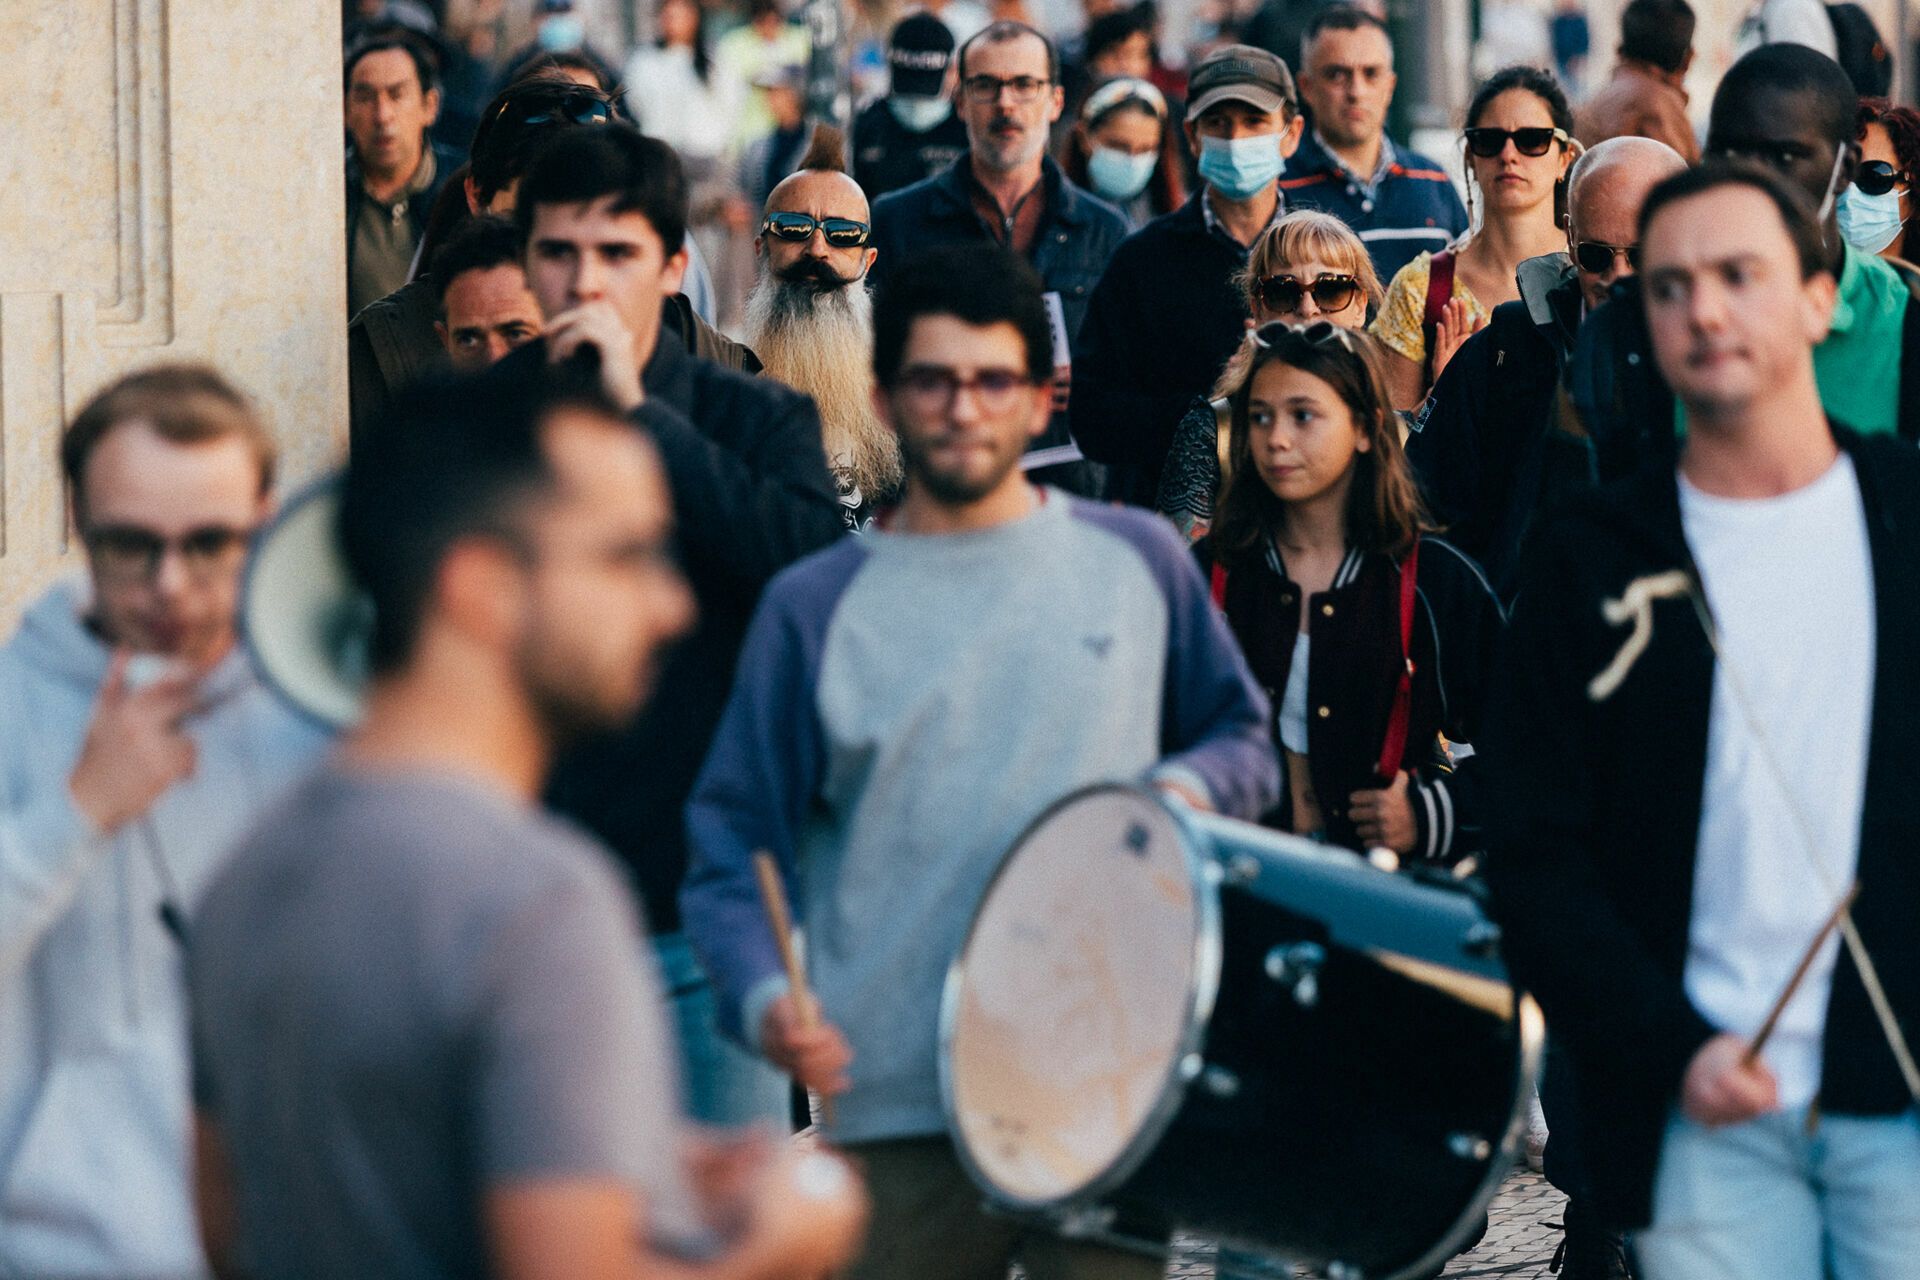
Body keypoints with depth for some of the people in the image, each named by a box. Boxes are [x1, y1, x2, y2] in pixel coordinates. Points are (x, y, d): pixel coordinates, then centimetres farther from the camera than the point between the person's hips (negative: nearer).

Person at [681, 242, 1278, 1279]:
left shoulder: (1136, 561, 9)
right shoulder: (818, 607, 4)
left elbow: (1241, 737, 20)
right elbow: (736, 846, 3)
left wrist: (1186, 787, -4)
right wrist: (762, 997, -15)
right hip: (896, 1107, -1)